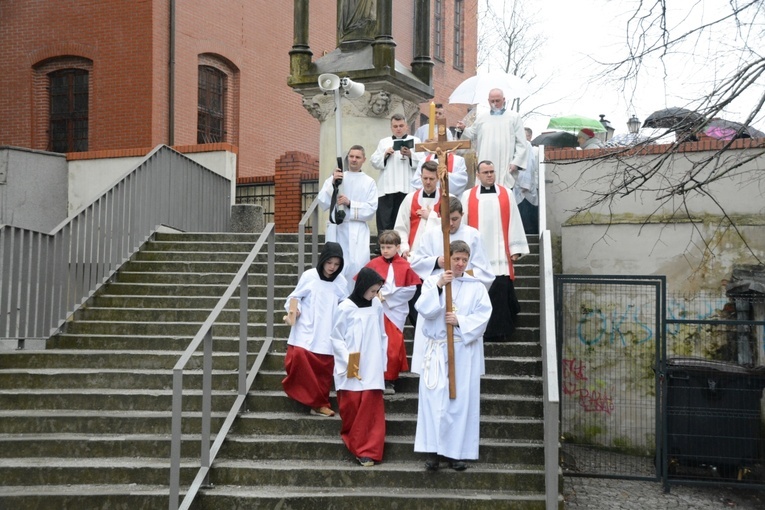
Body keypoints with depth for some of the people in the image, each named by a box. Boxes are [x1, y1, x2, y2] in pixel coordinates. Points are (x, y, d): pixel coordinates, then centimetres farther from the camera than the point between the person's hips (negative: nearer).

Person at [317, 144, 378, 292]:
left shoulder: (369, 182, 9)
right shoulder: (334, 177, 12)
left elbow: (371, 209, -1)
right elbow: (323, 202, 2)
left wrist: (350, 203, -11)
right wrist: (333, 183, -9)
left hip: (358, 230, -2)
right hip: (336, 229, 2)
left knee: (357, 266, -15)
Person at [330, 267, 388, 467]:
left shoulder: (377, 305, 4)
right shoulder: (346, 307, -6)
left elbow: (382, 336, 11)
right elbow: (337, 339, -2)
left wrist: (382, 362, 8)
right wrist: (348, 362, -12)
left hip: (372, 368, 2)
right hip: (350, 369, -2)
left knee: (370, 408, -4)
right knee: (350, 406, 3)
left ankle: (367, 450, 1)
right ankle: (353, 440, 28)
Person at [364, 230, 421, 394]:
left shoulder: (405, 266, -1)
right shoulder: (374, 264, 2)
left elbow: (411, 289, -2)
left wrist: (387, 295, -7)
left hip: (395, 312, -1)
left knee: (393, 347, -1)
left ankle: (390, 381, 11)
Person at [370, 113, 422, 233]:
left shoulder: (415, 141, 12)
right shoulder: (383, 142, 21)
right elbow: (374, 162, 11)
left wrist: (410, 155, -18)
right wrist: (385, 155, -5)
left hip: (407, 188, -2)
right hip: (387, 188, 2)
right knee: (384, 222, -4)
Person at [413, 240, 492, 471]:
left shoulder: (476, 287, 9)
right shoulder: (432, 281, 8)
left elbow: (483, 316, -1)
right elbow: (423, 309, -6)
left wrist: (460, 321, -15)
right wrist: (438, 287, -17)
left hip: (464, 351, 1)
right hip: (436, 350, 0)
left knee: (461, 400, -1)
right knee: (433, 399, -5)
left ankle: (457, 452, 6)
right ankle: (432, 451, -1)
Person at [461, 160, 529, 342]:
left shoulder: (506, 194, 9)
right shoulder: (468, 196, 8)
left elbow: (514, 222, 6)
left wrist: (516, 249, 1)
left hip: (500, 255, 0)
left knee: (500, 291, -5)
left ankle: (498, 330, 3)